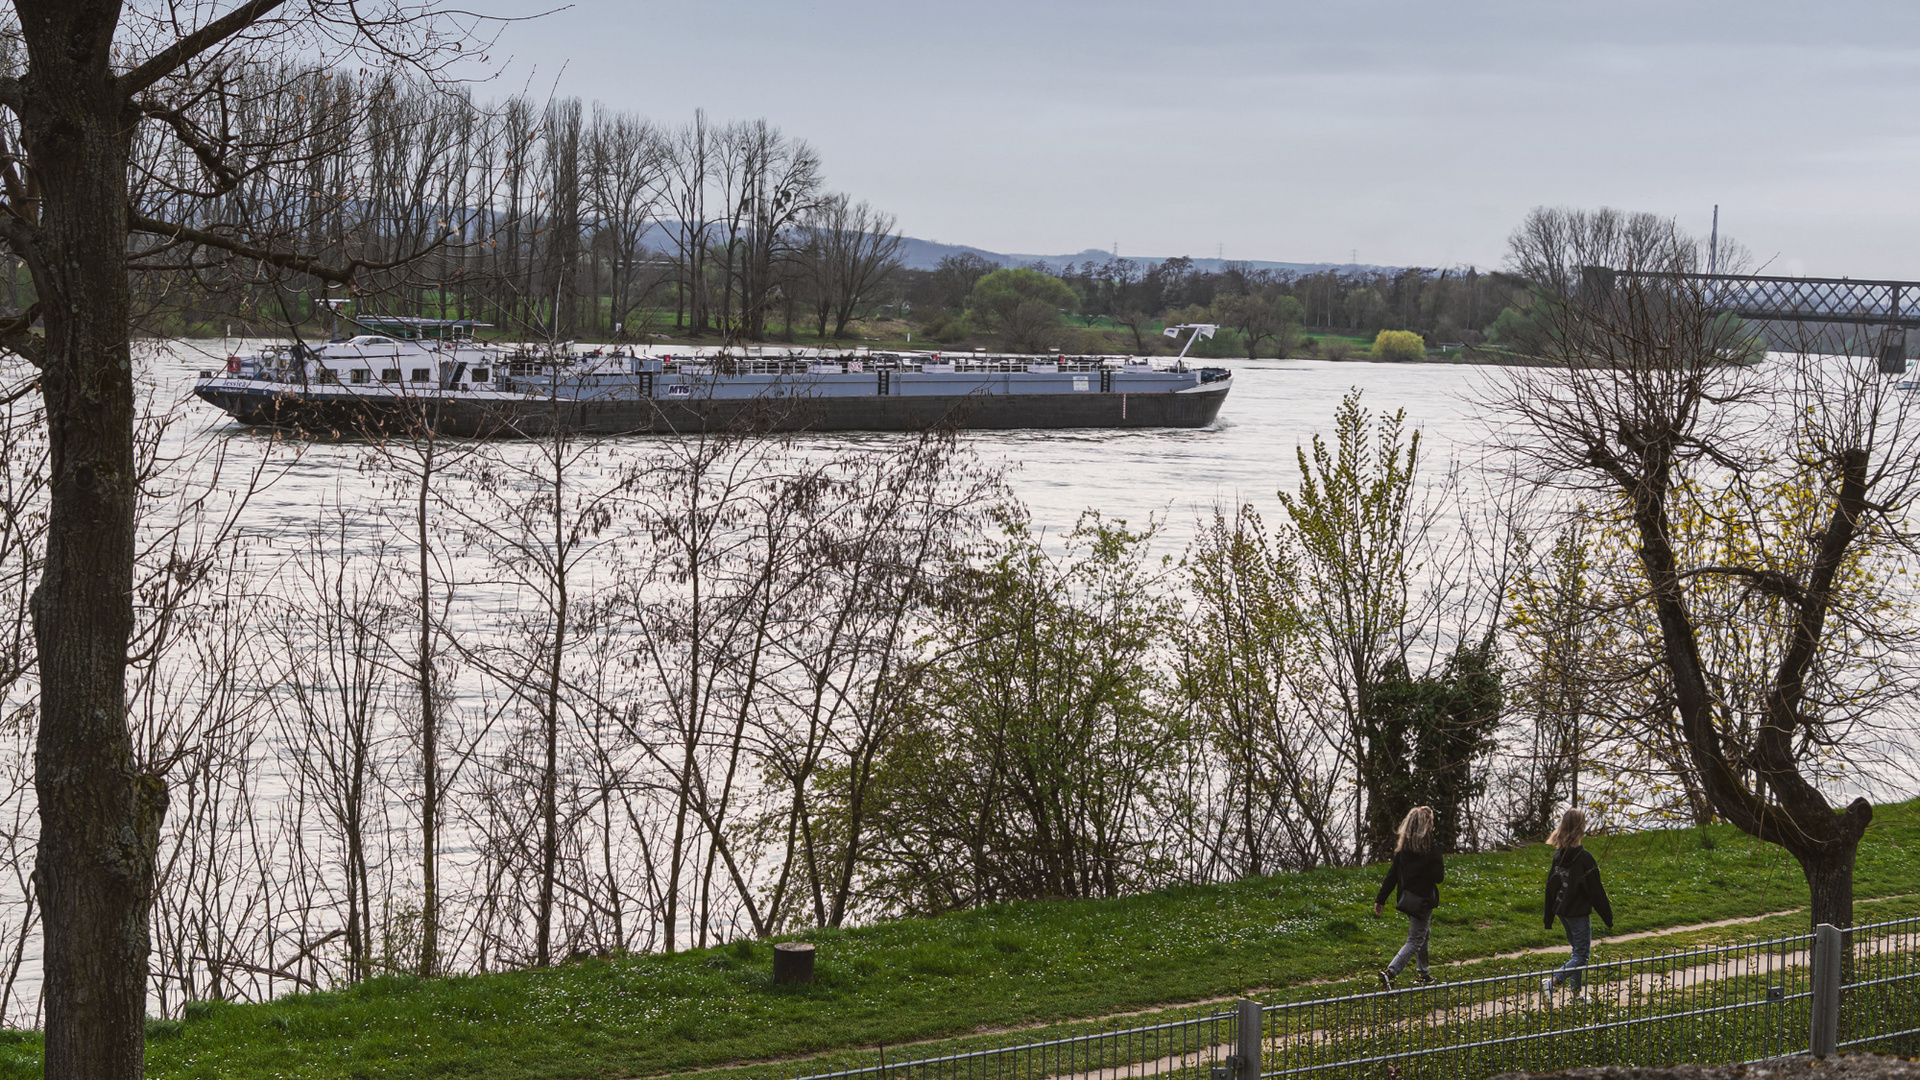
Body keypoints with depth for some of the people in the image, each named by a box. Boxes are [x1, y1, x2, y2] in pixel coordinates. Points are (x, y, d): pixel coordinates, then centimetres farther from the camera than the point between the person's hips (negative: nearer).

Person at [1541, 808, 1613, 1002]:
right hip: (1579, 912, -8)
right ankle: (1553, 981, -13)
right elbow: (1596, 891, -15)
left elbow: (1551, 887, 9)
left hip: (1563, 911, 8)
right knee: (1582, 953, 0)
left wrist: (1549, 919, 18)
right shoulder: (1584, 858, -20)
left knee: (1577, 950, 20)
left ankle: (1577, 991, 24)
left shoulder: (1558, 855, 2)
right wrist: (1608, 916, -5)